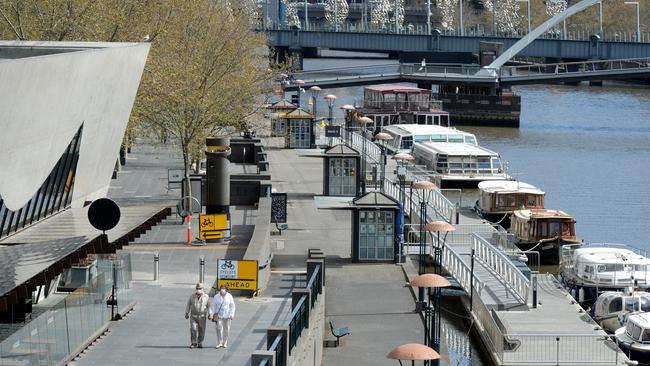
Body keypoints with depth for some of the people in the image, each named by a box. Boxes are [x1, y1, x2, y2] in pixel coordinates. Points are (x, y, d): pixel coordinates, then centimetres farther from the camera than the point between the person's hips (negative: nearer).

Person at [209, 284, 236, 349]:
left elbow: (232, 306, 3)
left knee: (226, 329, 6)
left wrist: (232, 314, -6)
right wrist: (211, 314, -7)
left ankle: (225, 343, 18)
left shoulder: (229, 296, 0)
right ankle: (219, 343, -4)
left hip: (227, 316, 1)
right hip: (218, 315, -1)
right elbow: (212, 306, 1)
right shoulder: (216, 297, -1)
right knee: (219, 328, -10)